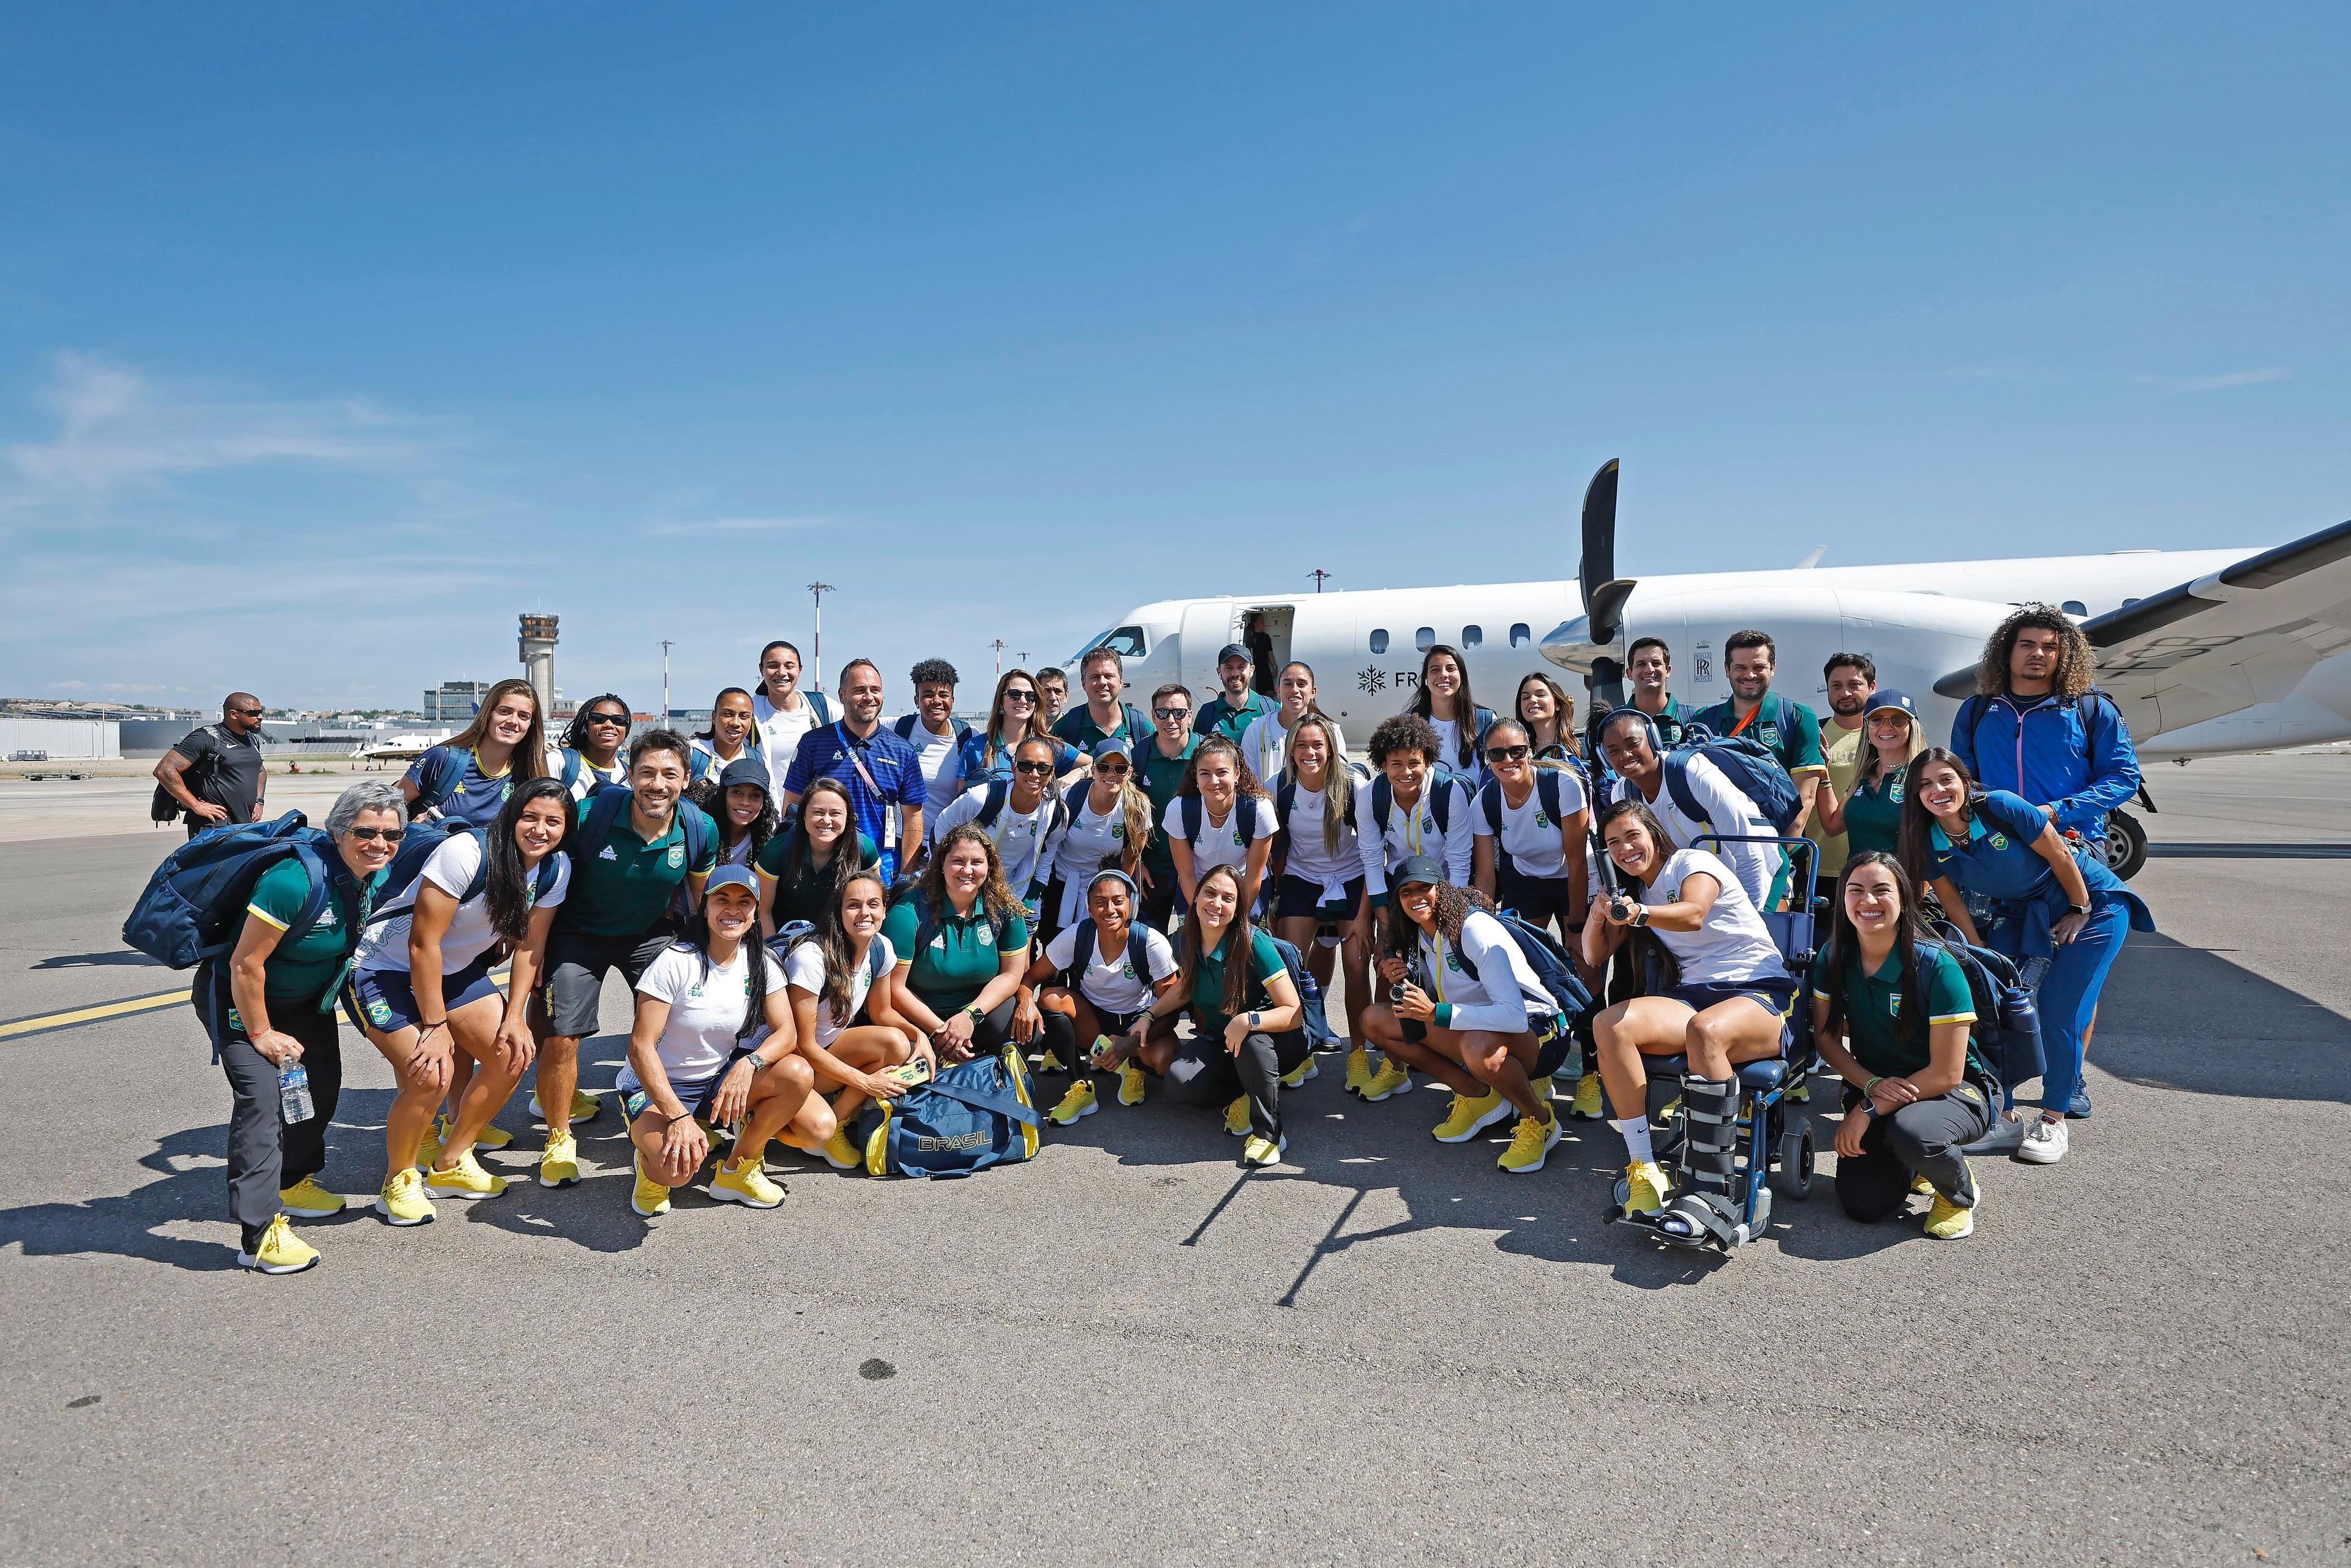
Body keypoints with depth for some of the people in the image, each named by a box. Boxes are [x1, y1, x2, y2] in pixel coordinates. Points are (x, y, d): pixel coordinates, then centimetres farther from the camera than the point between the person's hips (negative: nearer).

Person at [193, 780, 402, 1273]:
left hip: (305, 998, 8)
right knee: (262, 1094, -18)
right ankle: (259, 1233, -14)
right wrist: (262, 1034, -18)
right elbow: (244, 964, -28)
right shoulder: (295, 880, -35)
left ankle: (292, 1183, 37)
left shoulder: (377, 878, -12)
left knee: (322, 1084, 14)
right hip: (237, 994, -8)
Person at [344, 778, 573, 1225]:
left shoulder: (556, 869, -9)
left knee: (514, 1054, -5)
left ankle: (450, 1164, 15)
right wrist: (436, 1027, -21)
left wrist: (514, 1016, -9)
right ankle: (398, 1181, 6)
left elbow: (530, 944, -1)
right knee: (431, 1075, -21)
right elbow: (423, 944, -26)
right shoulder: (466, 853, -30)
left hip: (456, 971, 7)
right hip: (387, 968, -7)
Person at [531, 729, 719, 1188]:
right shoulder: (589, 817, -26)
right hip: (580, 933, -2)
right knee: (561, 1038, -8)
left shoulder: (700, 830, -17)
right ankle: (559, 1139, 16)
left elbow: (702, 897, 3)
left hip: (651, 933, 2)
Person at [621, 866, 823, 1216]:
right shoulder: (676, 962, -17)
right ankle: (653, 1161, 5)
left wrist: (749, 1064, -31)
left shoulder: (761, 965, -2)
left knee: (798, 1073, -24)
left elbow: (786, 1033, -8)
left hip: (720, 1082, 5)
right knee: (678, 1169, -35)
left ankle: (737, 1170, -2)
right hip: (658, 1087, -5)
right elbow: (641, 1047, -19)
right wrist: (678, 1116, -30)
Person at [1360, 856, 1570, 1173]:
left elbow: (1514, 1016, -32)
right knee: (1375, 1019, -5)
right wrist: (1402, 983, -13)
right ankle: (1478, 1096, 0)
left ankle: (1539, 1121, -11)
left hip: (1536, 1030, -7)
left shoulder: (1475, 928, -23)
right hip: (1473, 1029, 8)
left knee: (1480, 1046, -43)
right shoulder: (1418, 939, 1)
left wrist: (1436, 1013, -37)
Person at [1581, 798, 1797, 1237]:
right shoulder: (1637, 891, 20)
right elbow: (1595, 956, 15)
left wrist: (1640, 913, -45)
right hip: (1693, 997, 6)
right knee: (1608, 1025, -25)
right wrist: (1599, 915, -6)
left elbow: (1693, 915, -24)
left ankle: (1711, 1192, -35)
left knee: (1704, 1030, -41)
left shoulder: (1694, 862, -1)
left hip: (1761, 993, -5)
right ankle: (1644, 1171, -25)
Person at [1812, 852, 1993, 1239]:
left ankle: (1959, 1192, -1)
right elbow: (1826, 1037, 1)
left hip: (1953, 1092, -4)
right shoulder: (1832, 959, -7)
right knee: (1863, 1204, -13)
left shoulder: (1937, 966, -21)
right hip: (1873, 1086, 4)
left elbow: (1947, 1074, -20)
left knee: (1911, 1132, -39)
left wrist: (1870, 1109, -21)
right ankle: (1912, 1165, 23)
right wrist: (1873, 1085, -17)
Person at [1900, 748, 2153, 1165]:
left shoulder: (2002, 807, -27)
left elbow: (2060, 857, -17)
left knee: (2059, 1011, -12)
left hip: (2091, 903, -5)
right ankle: (2004, 1114, 4)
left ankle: (2053, 1121, 4)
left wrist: (2079, 912, -9)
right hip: (2020, 914, 5)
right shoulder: (1930, 844, -13)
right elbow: (1956, 909, -4)